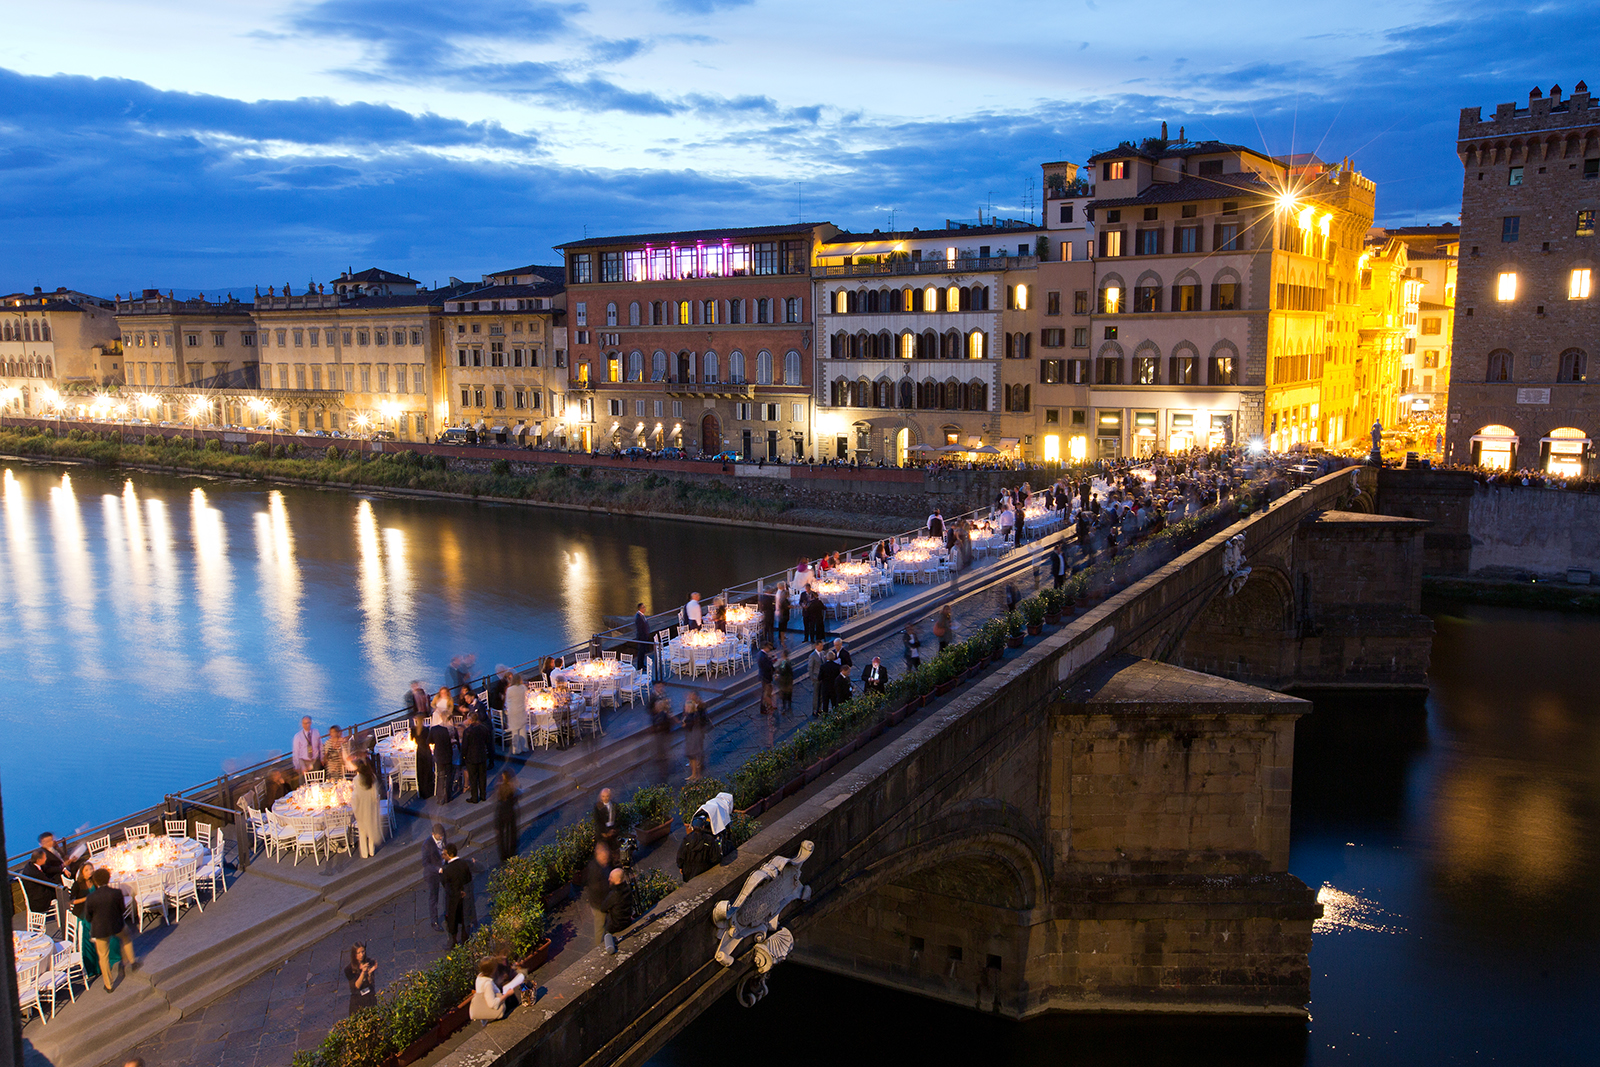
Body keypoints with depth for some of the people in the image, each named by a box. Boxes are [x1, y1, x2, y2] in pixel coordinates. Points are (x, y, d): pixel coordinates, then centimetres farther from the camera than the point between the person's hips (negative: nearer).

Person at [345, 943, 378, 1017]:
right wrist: (363, 972, -29)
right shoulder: (349, 969, -12)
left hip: (370, 998, 2)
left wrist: (370, 973, -23)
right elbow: (356, 986, -16)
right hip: (357, 1000, -2)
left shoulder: (369, 963, -6)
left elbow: (371, 983, -3)